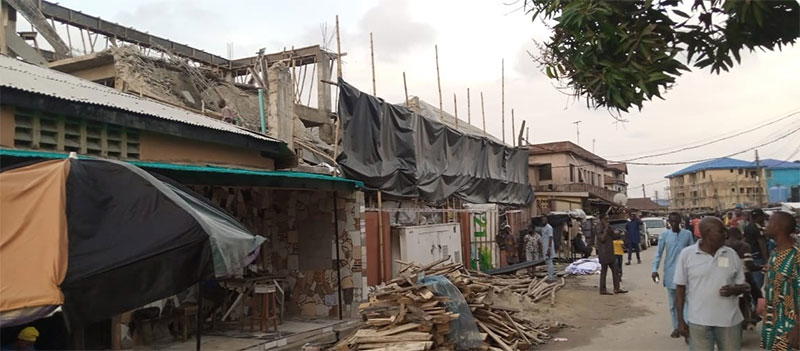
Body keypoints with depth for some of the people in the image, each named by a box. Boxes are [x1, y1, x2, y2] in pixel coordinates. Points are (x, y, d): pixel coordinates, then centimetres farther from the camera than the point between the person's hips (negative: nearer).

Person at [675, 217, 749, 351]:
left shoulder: (732, 254, 3)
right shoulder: (686, 254, -4)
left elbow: (742, 285, 10)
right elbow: (680, 288, -1)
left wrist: (734, 290, -14)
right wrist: (680, 320, -3)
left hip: (729, 320, 3)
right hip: (698, 321, -2)